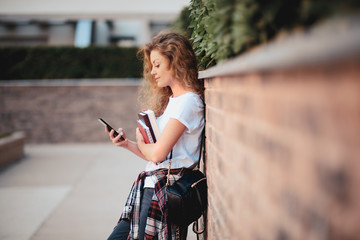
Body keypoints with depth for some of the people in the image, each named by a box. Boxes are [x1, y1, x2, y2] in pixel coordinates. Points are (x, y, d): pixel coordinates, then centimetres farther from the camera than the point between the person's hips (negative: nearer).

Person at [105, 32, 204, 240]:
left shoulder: (188, 101, -12)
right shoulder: (172, 100, 19)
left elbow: (157, 154, -18)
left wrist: (140, 142, 3)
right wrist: (127, 144, 3)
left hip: (164, 192, -9)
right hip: (151, 189, 9)